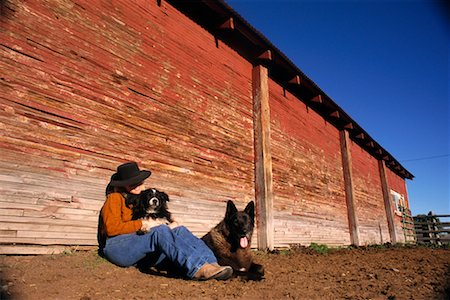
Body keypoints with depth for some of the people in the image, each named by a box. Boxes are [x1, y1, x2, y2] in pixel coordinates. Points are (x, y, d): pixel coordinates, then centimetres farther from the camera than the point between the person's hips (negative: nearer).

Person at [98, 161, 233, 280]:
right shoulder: (115, 198, 4)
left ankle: (211, 263, -39)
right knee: (161, 231, -33)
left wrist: (169, 227, -5)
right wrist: (142, 224, -13)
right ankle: (197, 268, -50)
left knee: (179, 230, -19)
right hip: (118, 247, -6)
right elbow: (112, 228, -9)